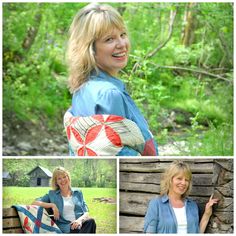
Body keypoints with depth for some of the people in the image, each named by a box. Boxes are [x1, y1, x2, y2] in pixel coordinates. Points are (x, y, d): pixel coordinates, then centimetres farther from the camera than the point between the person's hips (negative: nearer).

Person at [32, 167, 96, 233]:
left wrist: (80, 220, -11)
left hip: (81, 225, 3)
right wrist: (52, 205, -7)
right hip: (66, 229, -3)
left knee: (90, 221, -37)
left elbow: (86, 213, 13)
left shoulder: (78, 193, 22)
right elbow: (34, 203, 7)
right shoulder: (52, 194, 17)